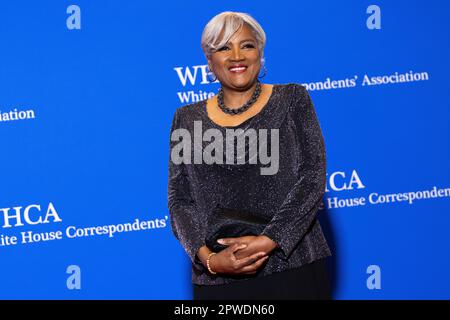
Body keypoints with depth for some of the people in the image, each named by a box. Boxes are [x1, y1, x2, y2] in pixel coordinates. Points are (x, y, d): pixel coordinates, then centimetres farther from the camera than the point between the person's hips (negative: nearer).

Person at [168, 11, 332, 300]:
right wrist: (209, 258, -14)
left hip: (294, 270, -1)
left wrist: (267, 241, -17)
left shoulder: (292, 100, 4)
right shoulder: (188, 119, 9)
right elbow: (180, 201, 4)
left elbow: (313, 177, -5)